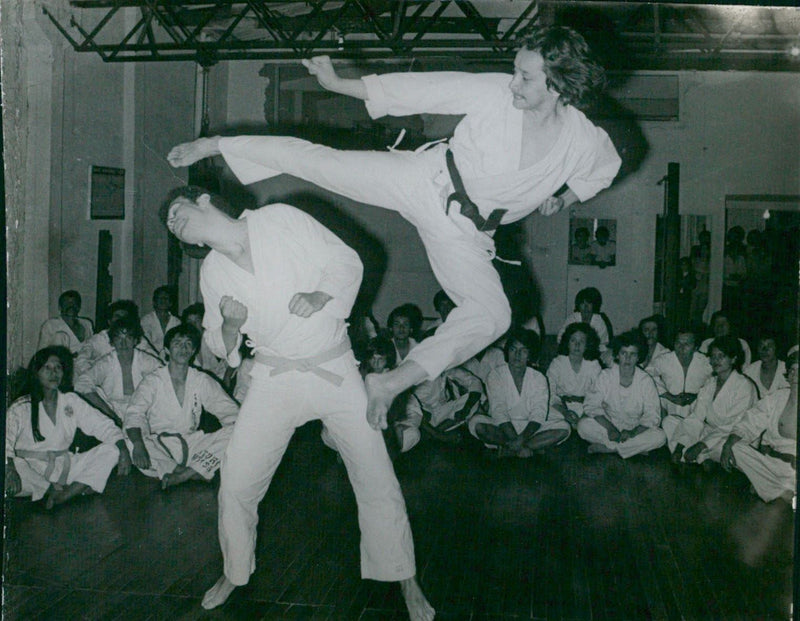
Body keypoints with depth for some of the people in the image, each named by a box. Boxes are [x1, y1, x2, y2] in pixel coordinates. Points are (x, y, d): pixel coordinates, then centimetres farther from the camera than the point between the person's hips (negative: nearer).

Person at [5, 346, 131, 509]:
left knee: (111, 451, -15)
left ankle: (63, 495, -26)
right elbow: (7, 442, -12)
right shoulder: (20, 408, 0)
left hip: (64, 467, 4)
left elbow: (104, 426, 7)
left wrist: (123, 450, -10)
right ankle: (55, 489, -19)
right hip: (31, 471, -4)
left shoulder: (71, 401, 10)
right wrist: (10, 471, -32)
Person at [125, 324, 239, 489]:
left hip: (191, 443, 2)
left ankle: (181, 475, -33)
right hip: (158, 447, -2)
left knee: (231, 434, -22)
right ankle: (192, 473, -29)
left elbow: (228, 410, 8)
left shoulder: (203, 381, 9)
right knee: (129, 445, -34)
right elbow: (134, 413, -12)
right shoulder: (153, 381, 1)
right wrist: (138, 444, -34)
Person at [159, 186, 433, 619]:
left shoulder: (280, 220, -9)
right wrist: (229, 325, -12)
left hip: (334, 369, -3)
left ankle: (407, 584, 19)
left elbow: (347, 261, -3)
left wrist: (320, 296, -22)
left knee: (377, 481, 0)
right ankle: (233, 574, 27)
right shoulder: (212, 272, 3)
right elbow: (220, 346, 11)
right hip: (274, 380, 3)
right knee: (236, 482, 1)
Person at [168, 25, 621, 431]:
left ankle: (390, 384, -8)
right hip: (422, 180, -1)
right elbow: (417, 89, -12)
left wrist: (565, 198, 5)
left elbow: (608, 166, 13)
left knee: (492, 315, -13)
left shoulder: (585, 141, -12)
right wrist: (336, 84, -10)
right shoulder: (494, 92, -17)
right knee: (319, 161, -7)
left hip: (461, 229, 2)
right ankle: (215, 145, 13)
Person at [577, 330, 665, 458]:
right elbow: (591, 405, -9)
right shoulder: (606, 376, -4)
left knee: (659, 437, -28)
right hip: (608, 426, 0)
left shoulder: (646, 381, -5)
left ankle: (607, 448, -23)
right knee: (583, 425, -27)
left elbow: (652, 416, -9)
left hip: (635, 429, 0)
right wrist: (610, 428, -23)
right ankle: (636, 448, -20)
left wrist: (633, 432, -27)